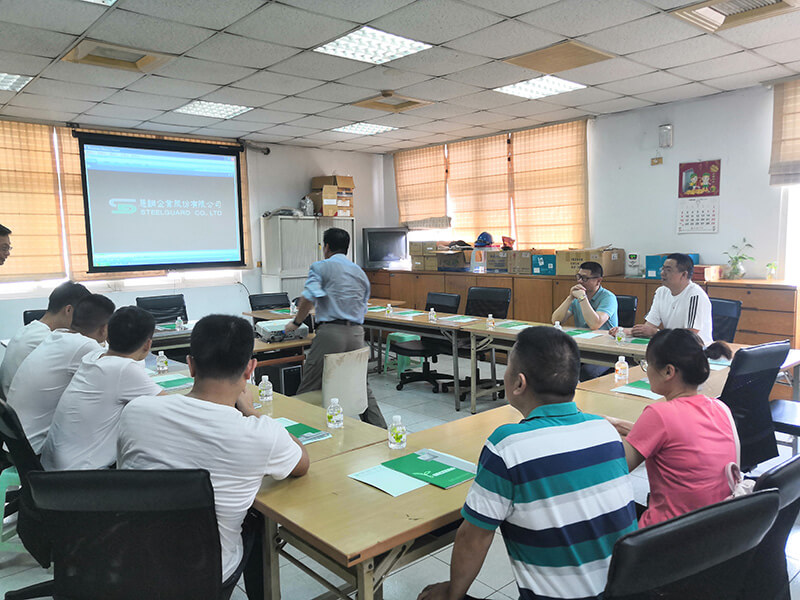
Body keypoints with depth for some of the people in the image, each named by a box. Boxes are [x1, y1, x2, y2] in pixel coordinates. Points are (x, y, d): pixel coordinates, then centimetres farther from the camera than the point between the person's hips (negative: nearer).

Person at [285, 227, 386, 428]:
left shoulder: (320, 267, 1)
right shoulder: (360, 272, 19)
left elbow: (309, 299, -14)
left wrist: (296, 322, 0)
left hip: (331, 333, -6)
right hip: (357, 333, 6)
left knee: (309, 388, 2)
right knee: (361, 384, 20)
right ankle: (380, 429, 24)